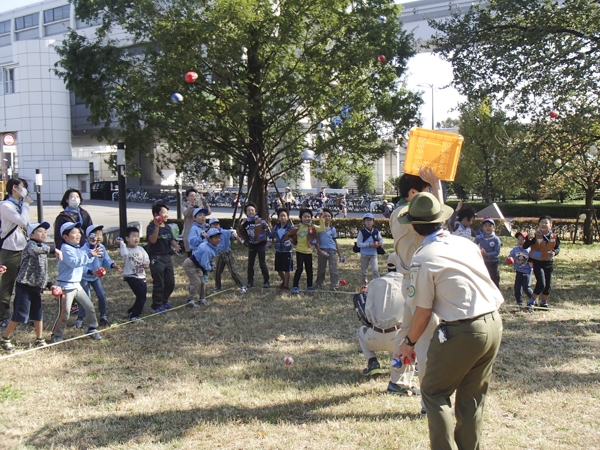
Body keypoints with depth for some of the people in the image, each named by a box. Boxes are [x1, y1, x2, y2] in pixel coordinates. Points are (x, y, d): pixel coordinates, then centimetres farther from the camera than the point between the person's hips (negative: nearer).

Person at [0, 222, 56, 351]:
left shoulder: (42, 250, 15)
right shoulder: (31, 244, -9)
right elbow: (34, 250, -37)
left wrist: (49, 285, 8)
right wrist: (50, 249, -32)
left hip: (36, 288, 8)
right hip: (25, 287, -8)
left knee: (39, 314, 13)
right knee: (20, 315, -6)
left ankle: (39, 340, 25)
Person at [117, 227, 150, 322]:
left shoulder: (140, 249, 8)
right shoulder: (125, 249, -10)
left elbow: (146, 259, 11)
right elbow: (125, 254, -34)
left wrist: (146, 263, -12)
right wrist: (122, 243, -23)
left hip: (141, 276, 7)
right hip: (131, 276, -7)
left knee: (142, 295, 12)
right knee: (141, 296, -13)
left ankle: (131, 312, 32)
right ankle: (134, 316, 0)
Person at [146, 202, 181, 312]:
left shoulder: (168, 228, 11)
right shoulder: (151, 227, -10)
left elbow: (172, 240, 10)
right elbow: (153, 240, -25)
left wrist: (175, 245, -12)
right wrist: (157, 226, -34)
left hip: (167, 257, 7)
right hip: (156, 258, -7)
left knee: (170, 282, 12)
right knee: (159, 284, -3)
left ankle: (164, 301, 32)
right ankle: (156, 306, 10)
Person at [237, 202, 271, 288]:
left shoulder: (260, 221, -14)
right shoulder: (245, 223, -4)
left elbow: (268, 231, -7)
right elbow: (240, 232, 12)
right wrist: (247, 239, 6)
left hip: (261, 245, -4)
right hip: (251, 246, 4)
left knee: (262, 264, -3)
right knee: (250, 264, 8)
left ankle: (266, 281, 7)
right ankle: (250, 281, 18)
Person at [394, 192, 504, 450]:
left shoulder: (423, 259, -12)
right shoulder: (465, 243, 6)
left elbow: (423, 312, -7)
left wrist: (409, 342, 7)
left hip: (462, 332, -7)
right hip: (494, 323, 7)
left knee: (434, 392, 11)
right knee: (473, 397, 20)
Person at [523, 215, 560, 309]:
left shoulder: (554, 237, -2)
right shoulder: (536, 236, -12)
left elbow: (558, 248, 9)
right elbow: (525, 247, -19)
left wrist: (554, 252, -14)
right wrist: (529, 239, -38)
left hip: (549, 263, 4)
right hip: (537, 263, -4)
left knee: (548, 285, 8)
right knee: (541, 283, -14)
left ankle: (544, 302, 26)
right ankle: (532, 301, 3)